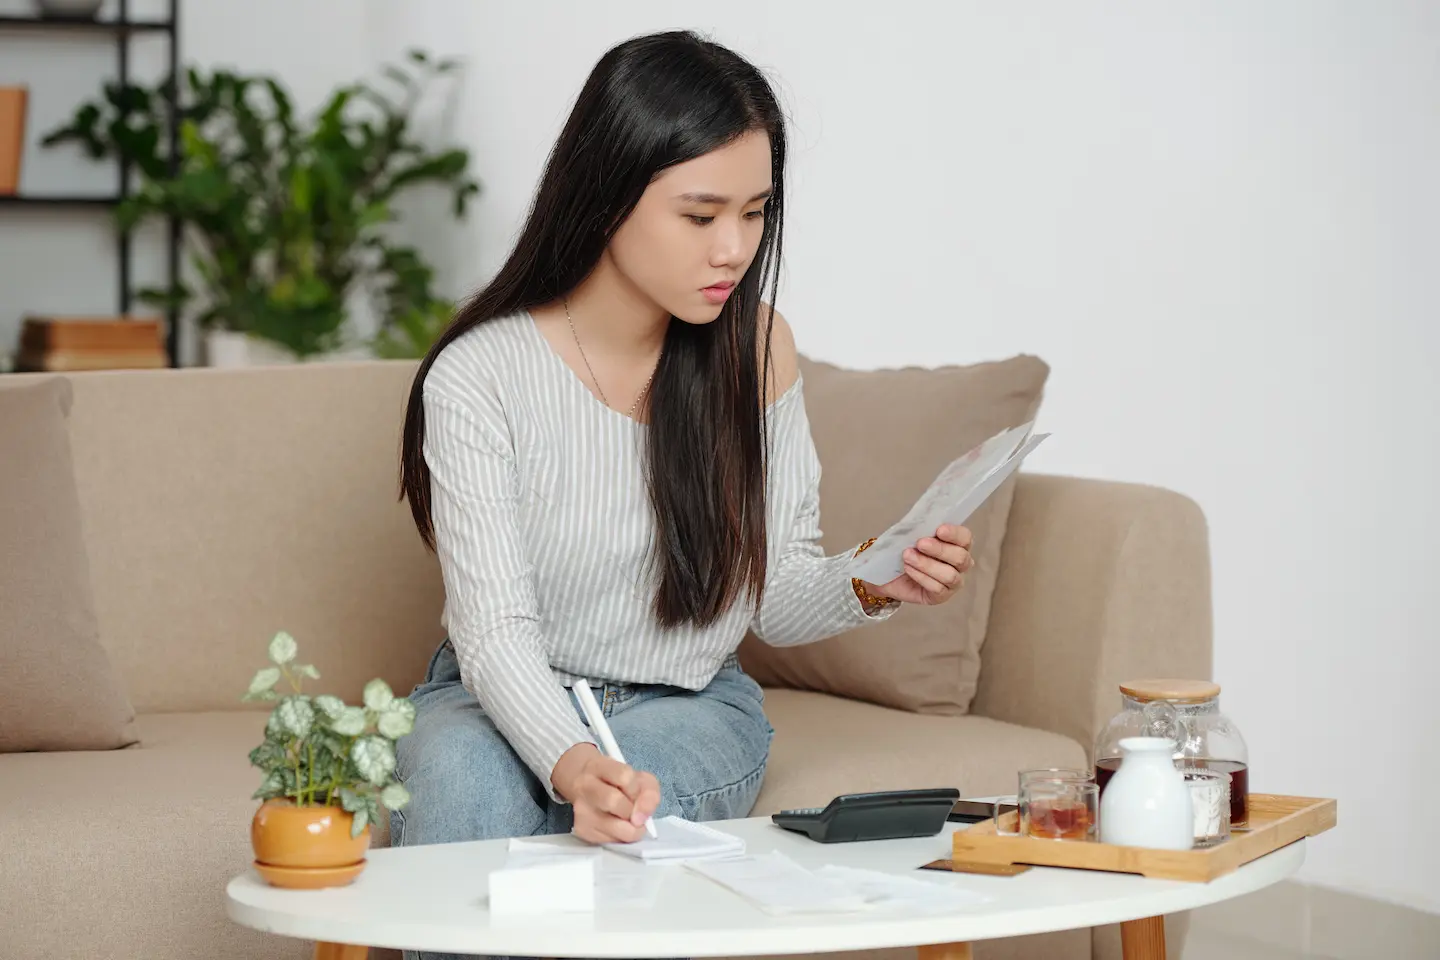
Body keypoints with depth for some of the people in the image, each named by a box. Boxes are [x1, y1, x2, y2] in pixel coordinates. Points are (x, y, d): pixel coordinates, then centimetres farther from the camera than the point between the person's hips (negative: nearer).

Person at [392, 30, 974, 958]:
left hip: (690, 705, 2)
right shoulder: (479, 376, -16)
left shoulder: (754, 348, -6)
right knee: (459, 781, -36)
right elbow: (497, 633, -22)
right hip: (507, 700, -1)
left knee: (621, 808, -33)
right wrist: (573, 765, -42)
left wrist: (869, 585, -22)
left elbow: (776, 597, 1)